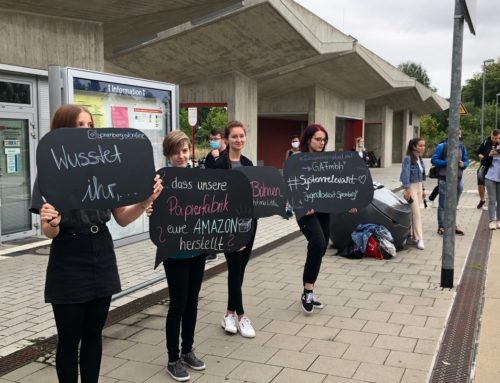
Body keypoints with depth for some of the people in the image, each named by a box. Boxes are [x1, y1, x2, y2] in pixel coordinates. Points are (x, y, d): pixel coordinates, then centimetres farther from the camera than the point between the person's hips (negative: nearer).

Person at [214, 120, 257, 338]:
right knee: (235, 269, 1)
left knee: (240, 269, 12)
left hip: (249, 221, 7)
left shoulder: (248, 163, 11)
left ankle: (230, 313, 23)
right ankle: (240, 315, 14)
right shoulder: (220, 164, -10)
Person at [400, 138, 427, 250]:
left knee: (415, 213, 12)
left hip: (419, 187, 8)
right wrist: (407, 189, -24)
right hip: (411, 186, -8)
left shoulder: (419, 159, 12)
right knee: (416, 213, -8)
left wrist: (422, 189, 18)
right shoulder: (408, 158, -13)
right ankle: (419, 239, -6)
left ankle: (412, 235, 21)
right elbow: (406, 174, -19)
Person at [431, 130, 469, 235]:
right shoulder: (442, 146, -6)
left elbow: (466, 161, 16)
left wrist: (463, 164, -7)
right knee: (443, 205, -1)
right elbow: (434, 160, -8)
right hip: (444, 180, -6)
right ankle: (441, 227, 7)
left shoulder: (462, 147, 10)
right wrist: (447, 162, -19)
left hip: (457, 180, 6)